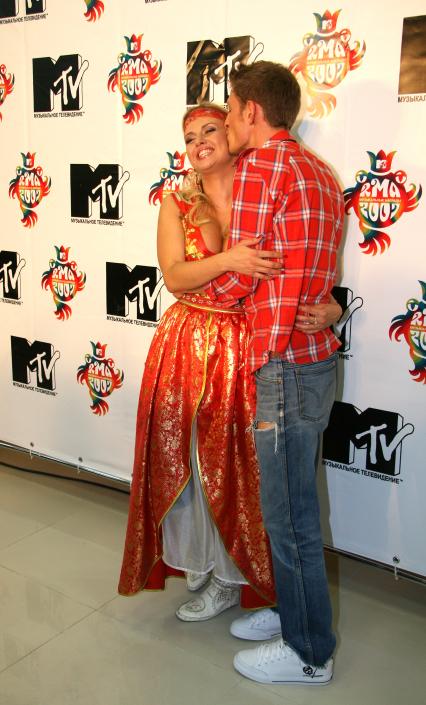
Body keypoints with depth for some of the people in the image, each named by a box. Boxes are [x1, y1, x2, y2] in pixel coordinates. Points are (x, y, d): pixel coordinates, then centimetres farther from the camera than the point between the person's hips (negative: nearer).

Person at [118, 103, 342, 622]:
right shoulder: (177, 205, 4)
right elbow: (174, 276, -10)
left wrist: (327, 309, -25)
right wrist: (227, 260, -27)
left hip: (246, 350, -2)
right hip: (187, 346, 2)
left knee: (233, 464, 5)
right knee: (183, 460, 10)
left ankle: (228, 578, 26)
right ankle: (197, 558, 34)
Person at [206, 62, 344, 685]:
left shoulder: (260, 166, -12)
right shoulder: (317, 170, 17)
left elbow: (234, 280, -11)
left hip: (287, 365, -9)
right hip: (313, 354, 10)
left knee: (290, 514, 3)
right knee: (289, 503, 20)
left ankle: (309, 652, 19)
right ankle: (292, 611, 37)